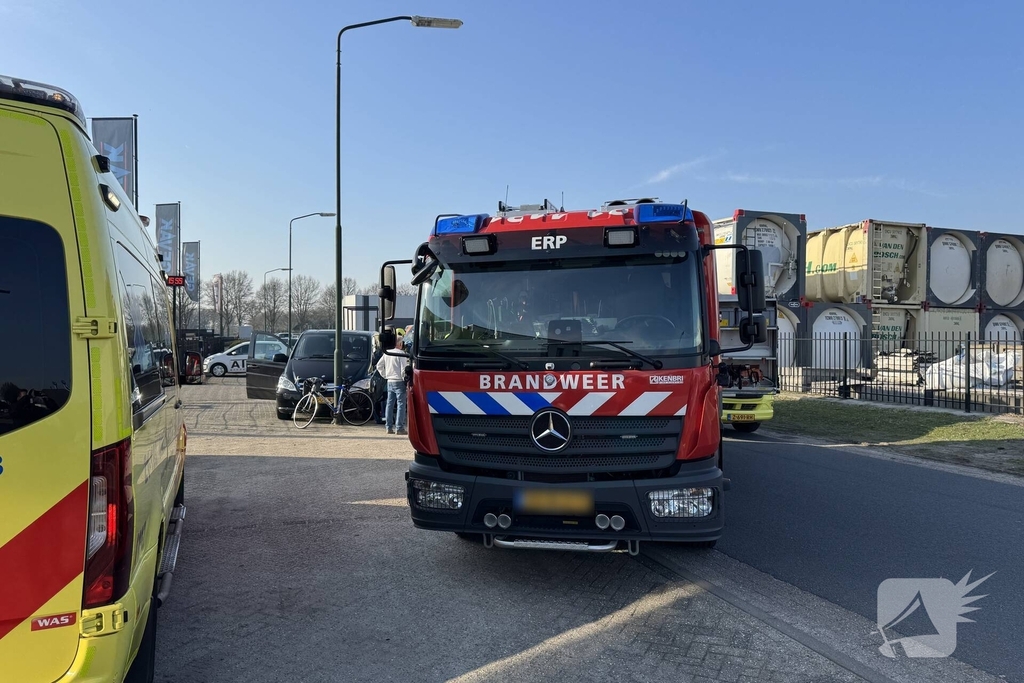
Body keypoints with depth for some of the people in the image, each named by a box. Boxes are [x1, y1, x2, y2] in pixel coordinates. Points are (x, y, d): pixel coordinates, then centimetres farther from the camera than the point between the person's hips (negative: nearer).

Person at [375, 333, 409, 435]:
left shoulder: (386, 353, 9)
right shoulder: (401, 354, -13)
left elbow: (379, 366, 15)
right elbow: (404, 369, -17)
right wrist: (405, 378, -5)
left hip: (389, 382, 7)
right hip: (399, 382, -7)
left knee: (390, 404, 11)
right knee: (401, 404, -3)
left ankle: (388, 427, 13)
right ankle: (399, 428, -5)